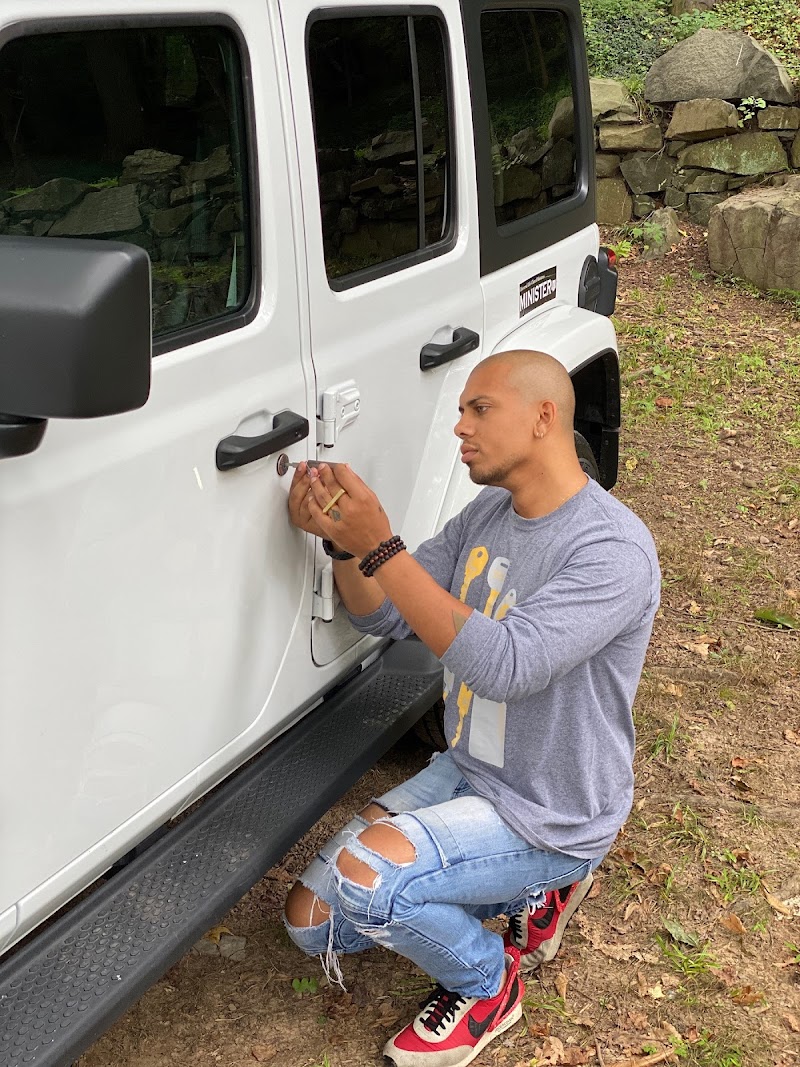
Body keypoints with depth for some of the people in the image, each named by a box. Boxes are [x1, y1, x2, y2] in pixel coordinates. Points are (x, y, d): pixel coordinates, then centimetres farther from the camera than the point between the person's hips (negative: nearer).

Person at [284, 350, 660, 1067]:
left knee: (363, 874, -29)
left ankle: (488, 983, 3)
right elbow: (386, 616, 3)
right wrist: (341, 539, -18)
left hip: (551, 818, -8)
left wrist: (379, 546, -37)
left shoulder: (614, 549, -24)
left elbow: (505, 664, -35)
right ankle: (526, 897, 17)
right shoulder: (490, 511, 2)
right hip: (464, 774, 8)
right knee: (312, 920, 5)